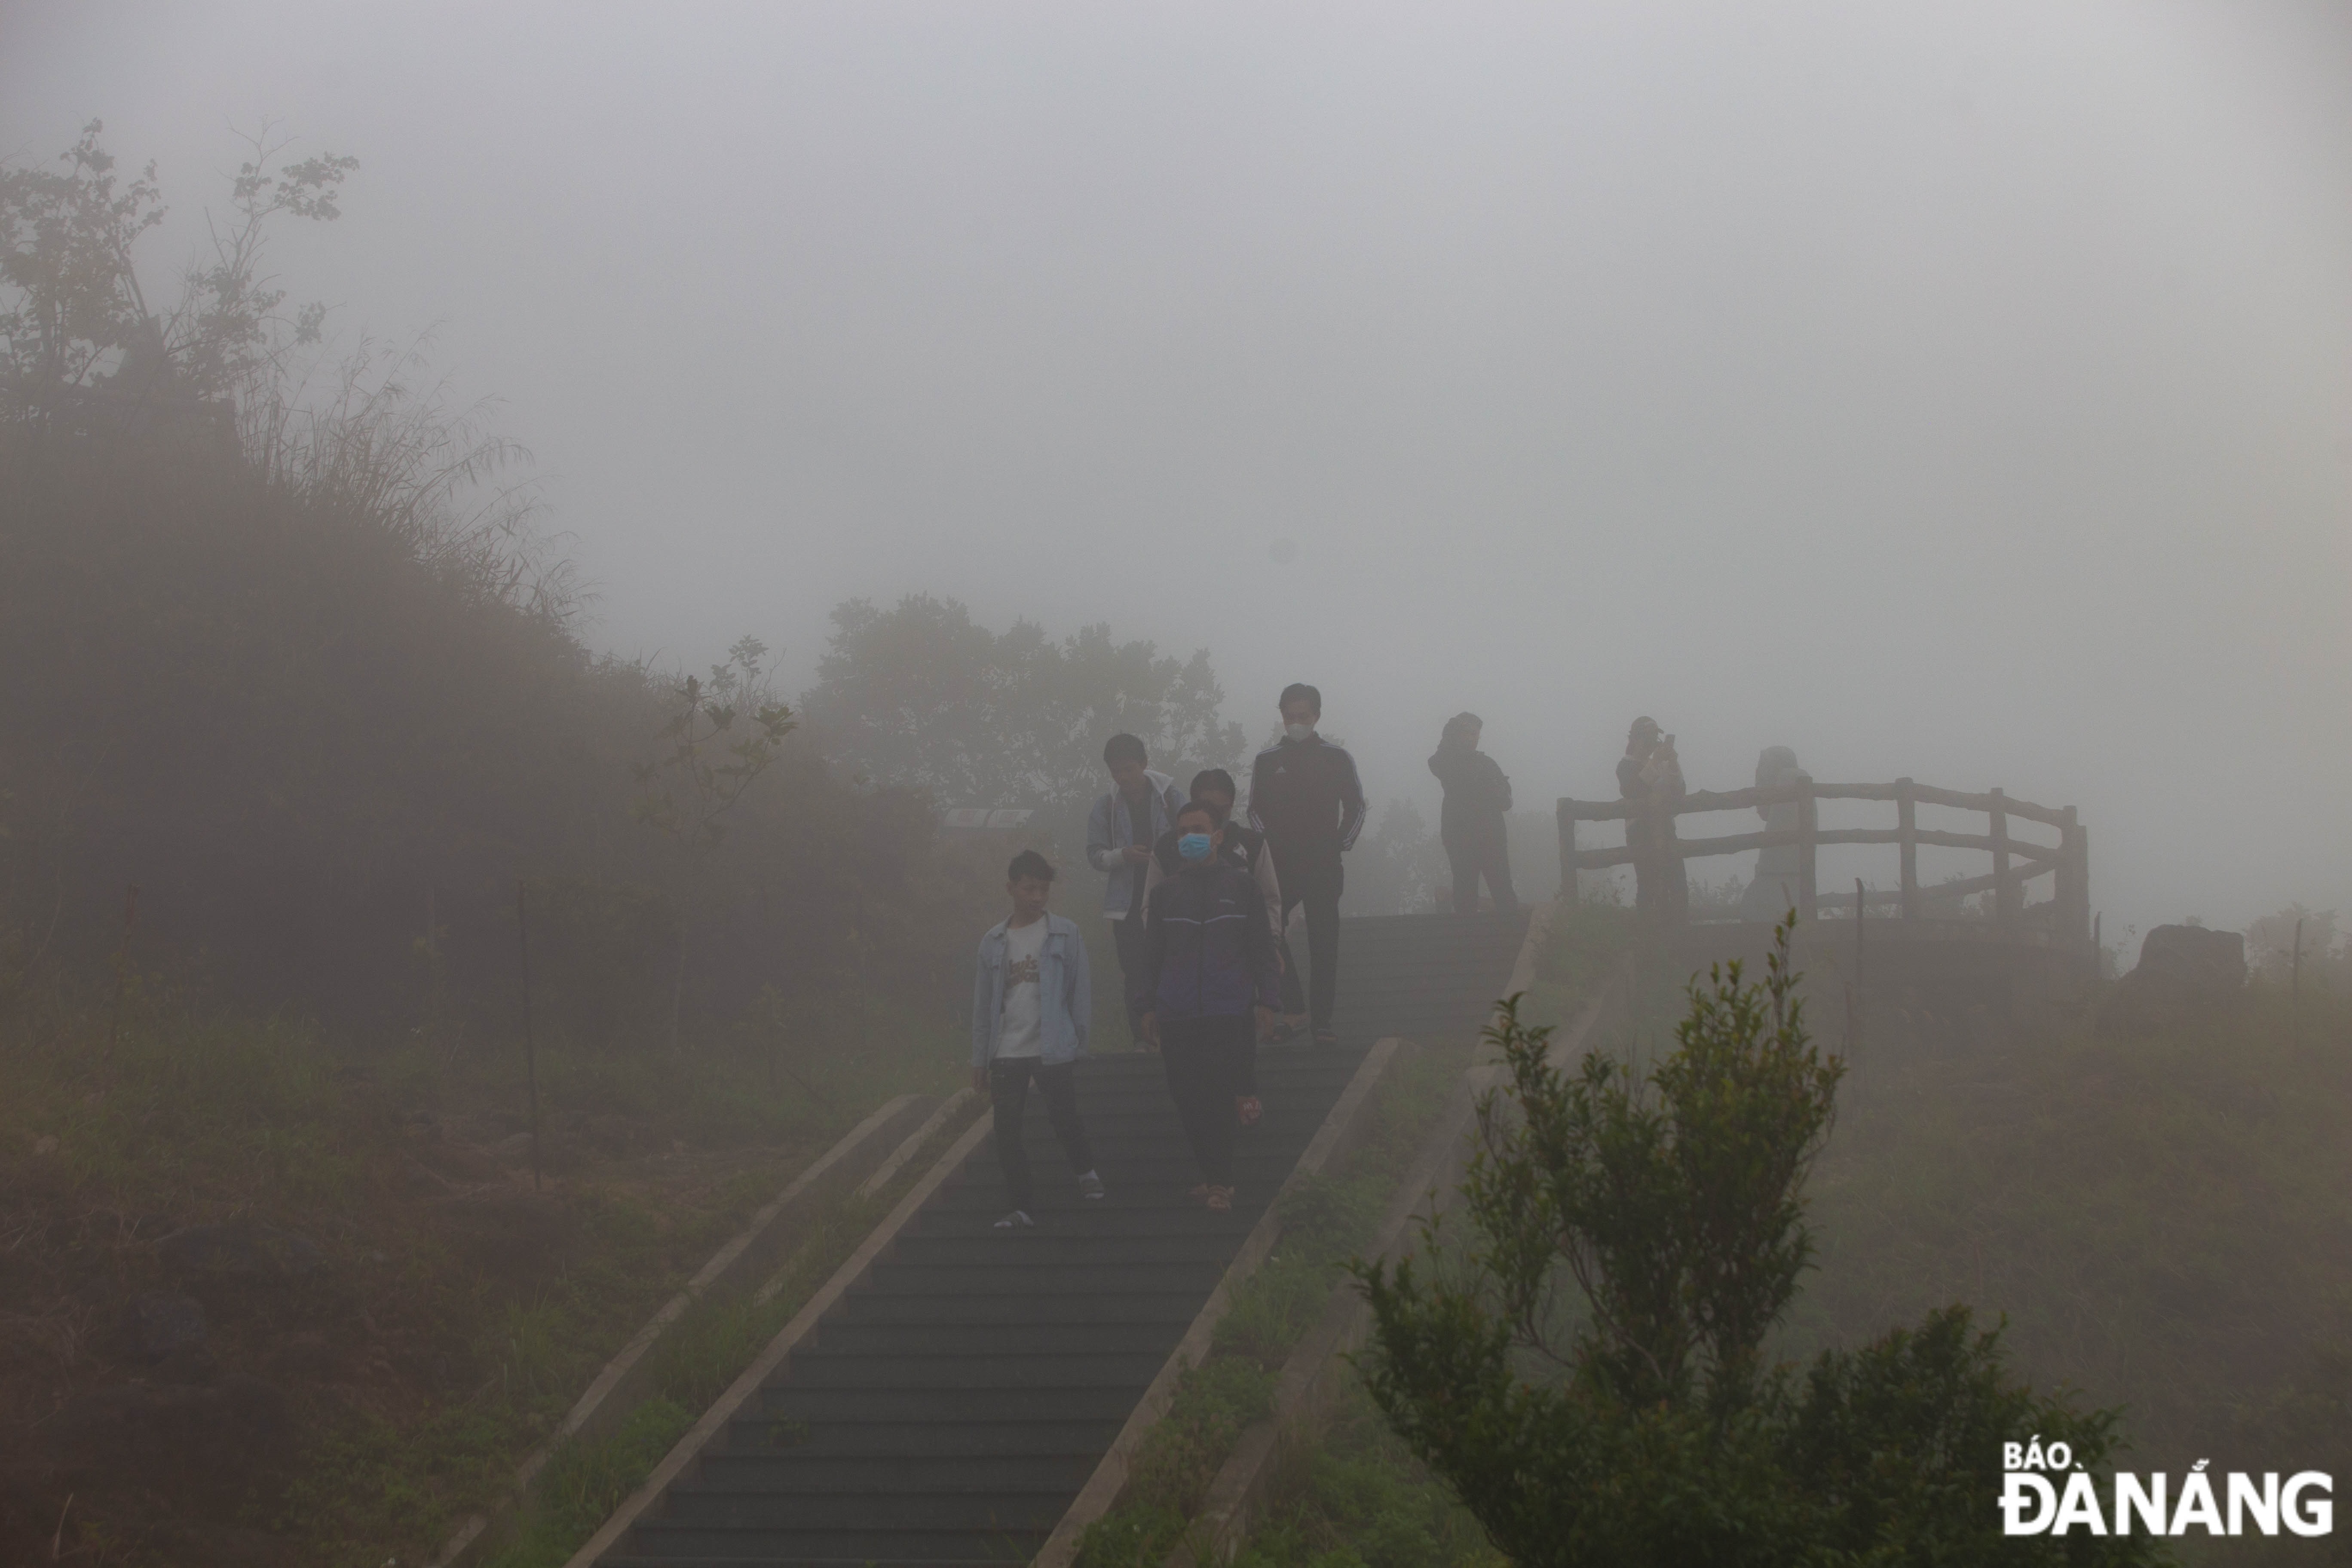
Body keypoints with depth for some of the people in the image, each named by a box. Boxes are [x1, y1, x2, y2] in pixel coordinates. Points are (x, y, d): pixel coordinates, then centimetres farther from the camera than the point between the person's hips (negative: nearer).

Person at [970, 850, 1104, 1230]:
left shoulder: (1066, 935, -1)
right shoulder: (994, 941, 7)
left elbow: (1081, 991, 2)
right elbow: (983, 1002, 10)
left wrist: (1077, 1041, -4)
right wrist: (980, 1058, 10)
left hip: (1053, 1052, -3)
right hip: (1007, 1053, 3)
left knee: (1064, 1120, 4)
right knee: (1006, 1132, 0)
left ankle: (1086, 1171, 34)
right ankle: (1022, 1206, 12)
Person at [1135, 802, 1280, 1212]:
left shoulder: (1241, 885, 6)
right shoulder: (1166, 892, 13)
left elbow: (1262, 947, 6)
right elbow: (1152, 954, 16)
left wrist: (1266, 1000, 1)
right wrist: (1148, 1006, 11)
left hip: (1229, 1014, -3)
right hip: (1177, 1018, 3)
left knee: (1216, 1096, -11)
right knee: (1187, 1098, 1)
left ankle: (1219, 1181, -6)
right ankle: (1214, 1178, 11)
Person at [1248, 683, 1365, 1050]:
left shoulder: (1337, 759, 5)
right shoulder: (1267, 761, 7)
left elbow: (1355, 807, 10)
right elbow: (1256, 810, 11)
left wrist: (1340, 844, -1)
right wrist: (1269, 842, -3)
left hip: (1324, 865, -1)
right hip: (1279, 865, 1)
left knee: (1323, 943, -2)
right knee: (1268, 932, -10)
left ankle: (1323, 1022, 2)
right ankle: (1292, 1010, 1)